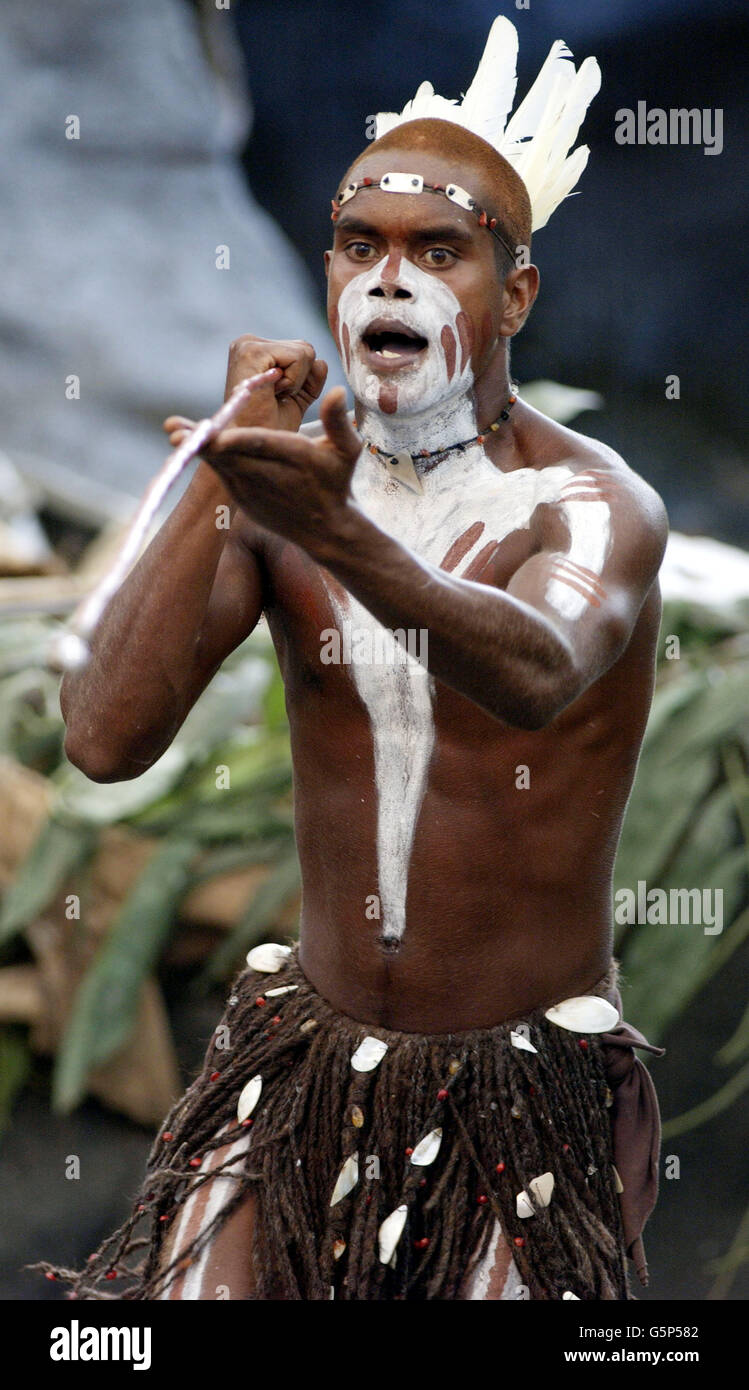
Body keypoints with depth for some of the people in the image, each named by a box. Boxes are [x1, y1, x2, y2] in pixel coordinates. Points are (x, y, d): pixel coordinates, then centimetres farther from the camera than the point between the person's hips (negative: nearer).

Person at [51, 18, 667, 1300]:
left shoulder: (591, 503, -14)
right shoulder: (279, 485, -4)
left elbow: (537, 674, -39)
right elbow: (104, 742, -17)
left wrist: (336, 530, -57)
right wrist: (222, 472, -25)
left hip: (531, 1083, -3)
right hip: (307, 1049, 3)